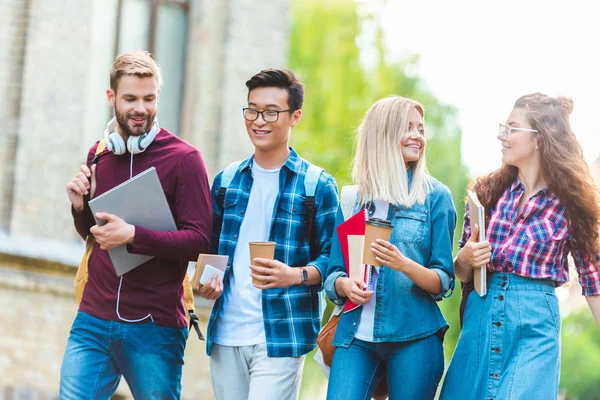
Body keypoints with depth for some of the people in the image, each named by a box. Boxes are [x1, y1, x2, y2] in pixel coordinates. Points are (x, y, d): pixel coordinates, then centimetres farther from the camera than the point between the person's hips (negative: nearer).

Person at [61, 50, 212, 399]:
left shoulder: (184, 158, -6)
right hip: (93, 322, 4)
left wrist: (134, 236, -22)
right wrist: (81, 207, 2)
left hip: (155, 329, -4)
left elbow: (200, 240, -11)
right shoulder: (99, 154, 12)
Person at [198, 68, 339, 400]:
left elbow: (332, 257, -1)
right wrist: (207, 281, -1)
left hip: (280, 337, -5)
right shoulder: (226, 181, 14)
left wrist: (296, 275, -20)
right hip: (225, 335, 5)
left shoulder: (317, 185, 0)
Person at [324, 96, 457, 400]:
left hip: (414, 337, -1)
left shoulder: (435, 196, 5)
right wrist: (346, 285, -10)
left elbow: (444, 283, 1)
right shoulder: (351, 197, 11)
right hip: (356, 336, 1)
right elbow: (333, 274, 13)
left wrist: (404, 264, -17)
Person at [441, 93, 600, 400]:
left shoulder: (569, 203, -3)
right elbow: (461, 271, 13)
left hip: (536, 321, -4)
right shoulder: (487, 192, 6)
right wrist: (465, 259, -11)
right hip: (481, 316, 4)